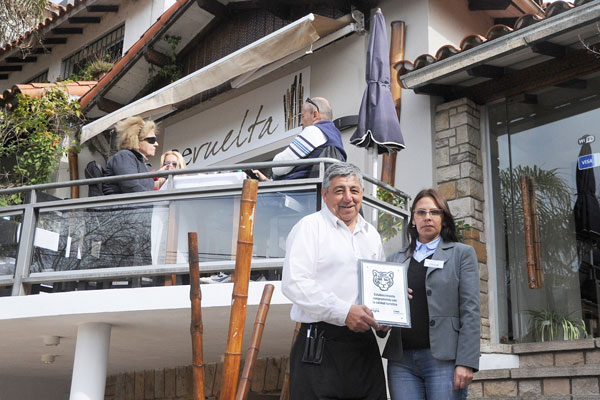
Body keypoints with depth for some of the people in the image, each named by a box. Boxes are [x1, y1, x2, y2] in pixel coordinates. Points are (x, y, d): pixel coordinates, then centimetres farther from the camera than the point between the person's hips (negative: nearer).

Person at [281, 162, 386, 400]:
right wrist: (344, 312, -19)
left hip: (364, 343, 6)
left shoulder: (371, 234, 19)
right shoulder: (310, 227, -3)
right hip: (321, 346, -6)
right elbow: (294, 284, -14)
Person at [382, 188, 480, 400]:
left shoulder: (462, 253, 7)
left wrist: (466, 363, -11)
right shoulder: (396, 259, 17)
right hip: (401, 361, 3)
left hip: (443, 359, -3)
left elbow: (470, 311, -1)